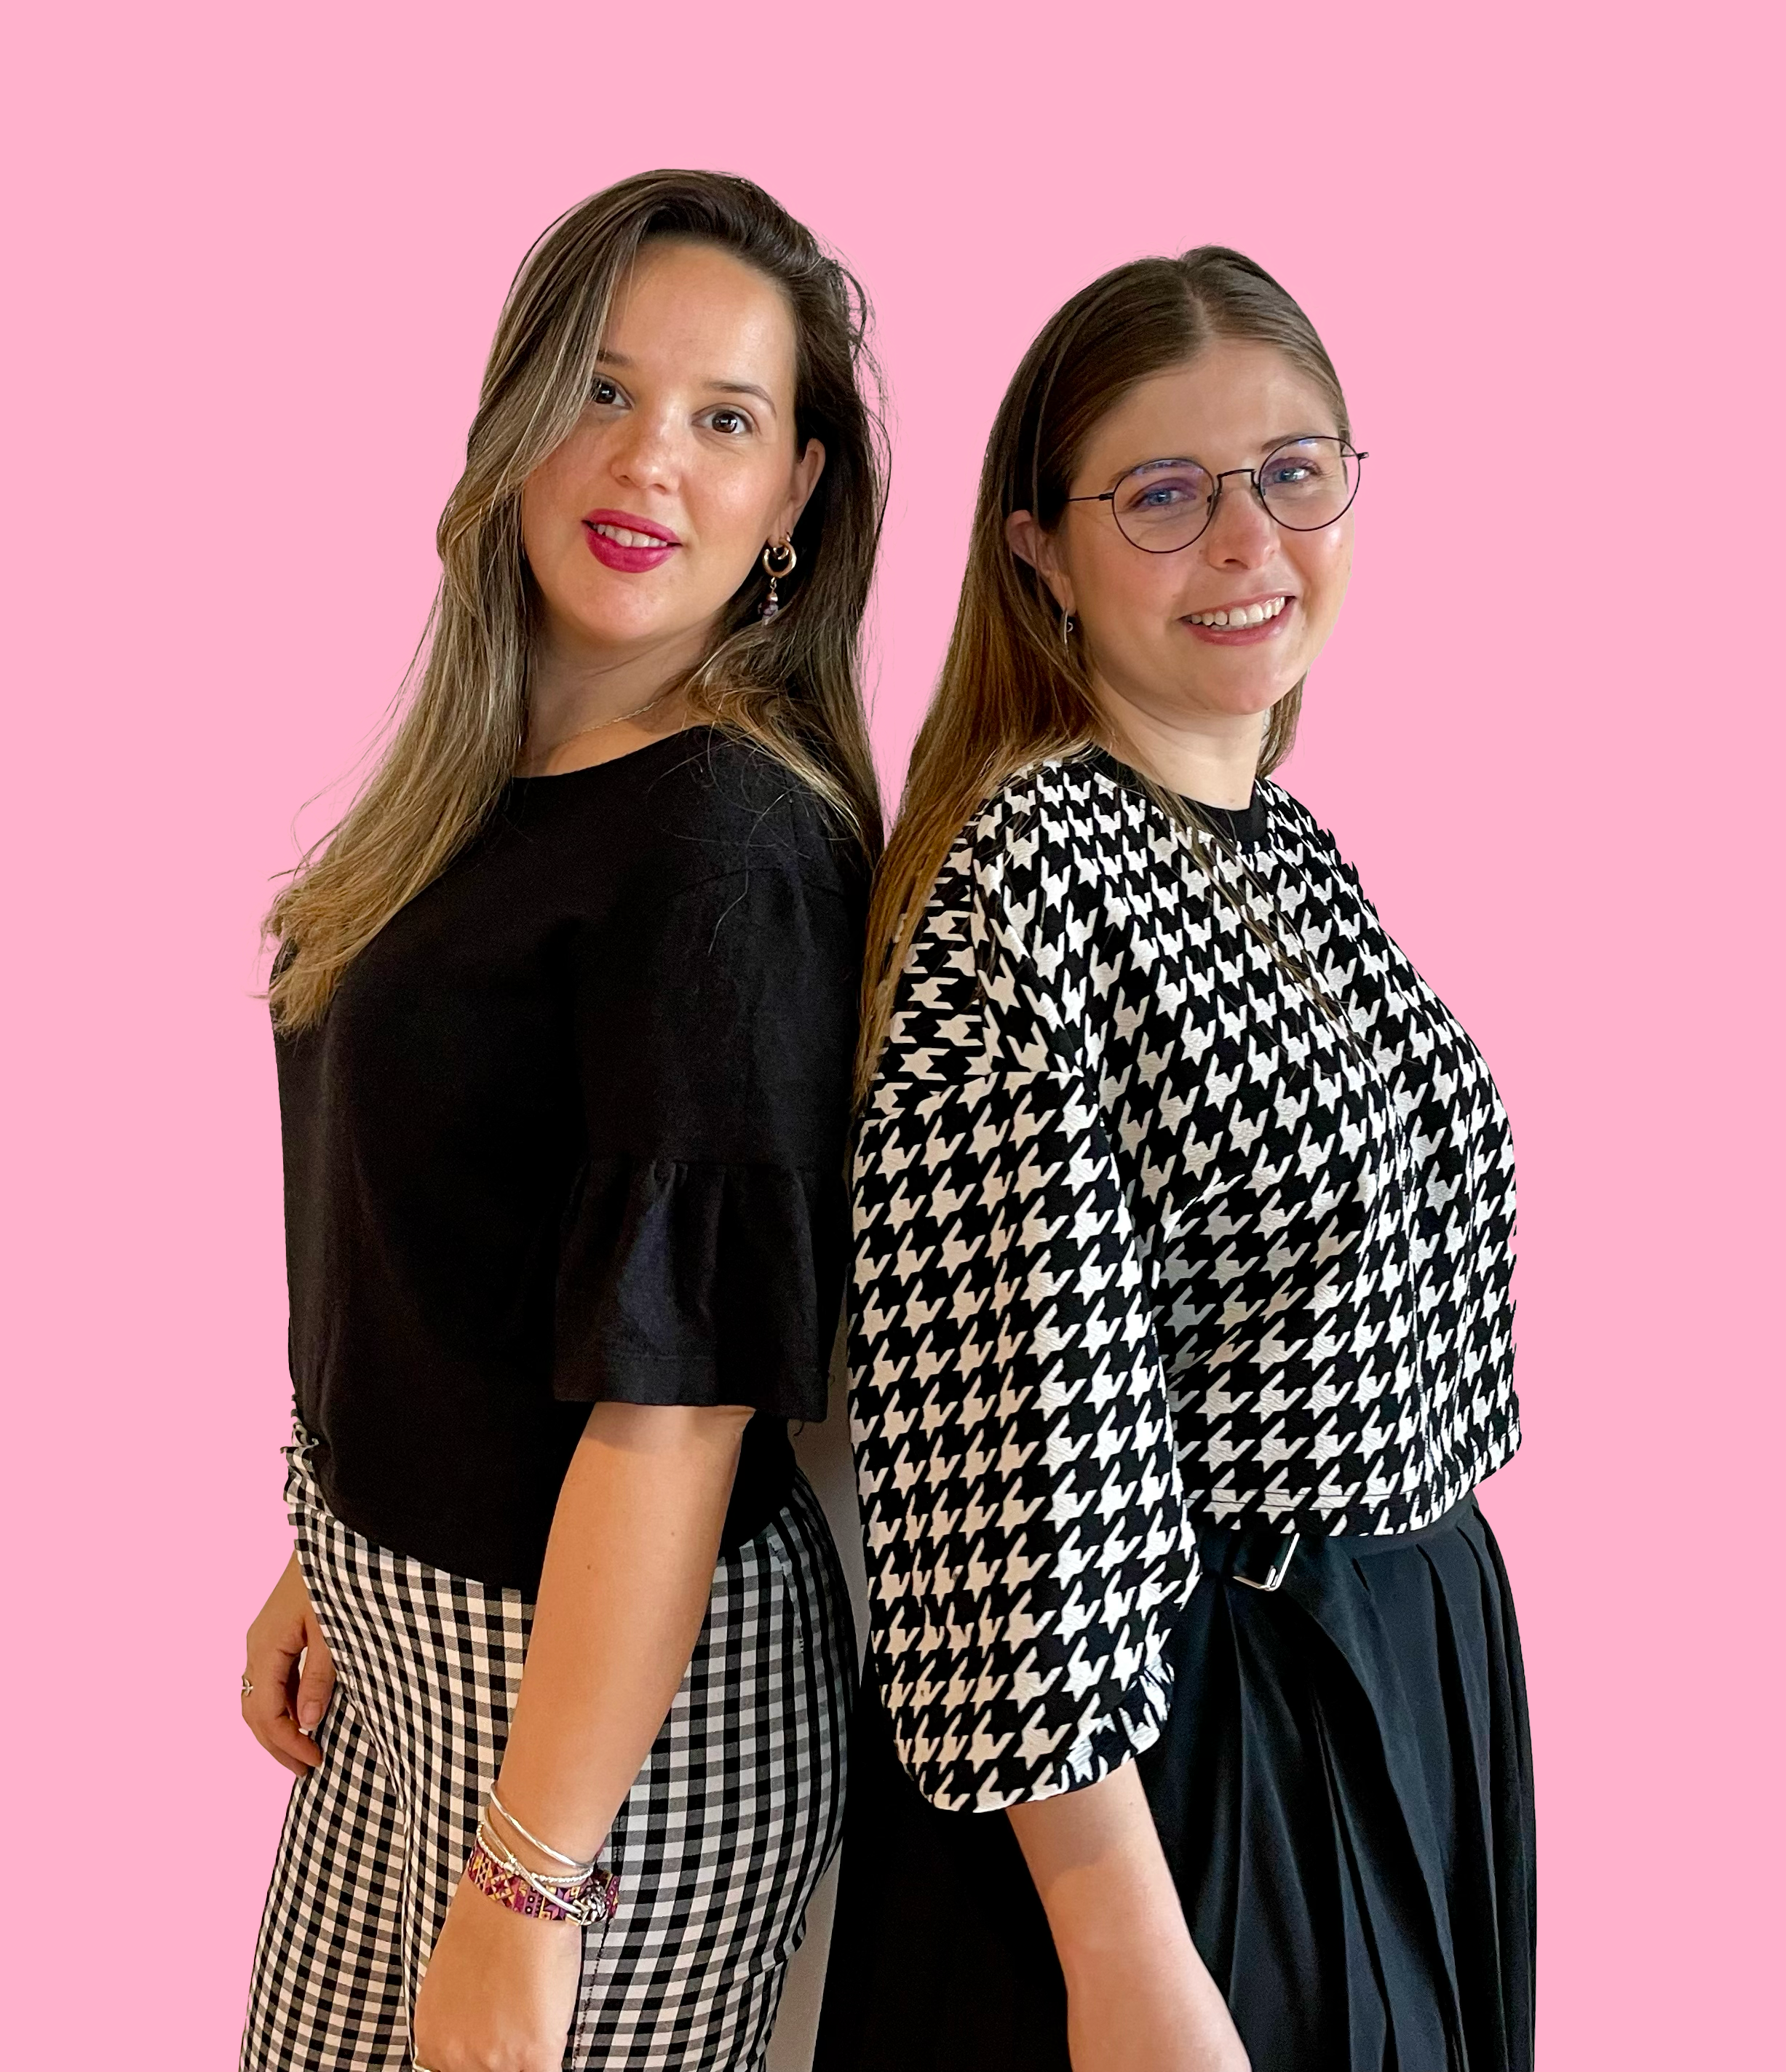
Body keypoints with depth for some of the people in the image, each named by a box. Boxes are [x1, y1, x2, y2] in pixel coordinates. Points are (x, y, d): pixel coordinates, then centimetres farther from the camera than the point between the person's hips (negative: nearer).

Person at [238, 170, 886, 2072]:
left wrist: (527, 1897, -21)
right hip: (409, 1640, 8)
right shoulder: (497, 776, 4)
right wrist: (330, 1557, 18)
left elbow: (676, 1384, -24)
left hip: (626, 1694, -8)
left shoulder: (732, 846, -23)